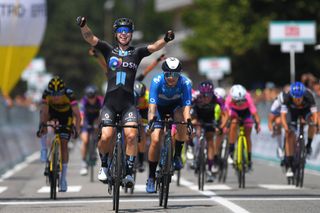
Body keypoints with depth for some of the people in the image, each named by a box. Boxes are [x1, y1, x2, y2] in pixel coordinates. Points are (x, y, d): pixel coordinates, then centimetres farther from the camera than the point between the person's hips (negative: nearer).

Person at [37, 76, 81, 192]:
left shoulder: (69, 94, -35)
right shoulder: (46, 93, -31)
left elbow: (77, 114, -37)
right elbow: (43, 111, -38)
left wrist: (76, 129, -49)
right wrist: (42, 124, -54)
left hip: (66, 115, -2)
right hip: (53, 111, 2)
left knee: (64, 144, -10)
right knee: (44, 115, -32)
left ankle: (63, 179, -3)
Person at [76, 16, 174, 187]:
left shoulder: (136, 53, 9)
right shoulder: (109, 50, 8)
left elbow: (154, 47, -6)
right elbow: (90, 38, -4)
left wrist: (165, 40, -26)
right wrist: (83, 26, -23)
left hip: (128, 102, 0)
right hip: (110, 101, 0)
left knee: (131, 135, -19)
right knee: (106, 136, -15)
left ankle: (129, 172, -7)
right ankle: (104, 165, 13)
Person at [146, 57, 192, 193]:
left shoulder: (185, 83, -29)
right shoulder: (157, 81, -31)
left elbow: (187, 105, -36)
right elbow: (152, 104, -37)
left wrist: (188, 121, -53)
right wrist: (151, 121, -53)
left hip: (176, 105, 0)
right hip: (159, 106, 0)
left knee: (182, 124, -34)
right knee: (155, 140, -15)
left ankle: (177, 155, -12)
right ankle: (151, 178, -3)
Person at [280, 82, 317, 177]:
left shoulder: (308, 96, -36)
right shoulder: (287, 97, -36)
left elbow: (314, 113, -39)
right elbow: (283, 115, -39)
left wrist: (315, 123, -57)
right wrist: (286, 127, -55)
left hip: (306, 110, 0)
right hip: (292, 111, 0)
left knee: (311, 120, -32)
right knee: (290, 135, -13)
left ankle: (309, 145, -10)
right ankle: (289, 166, -7)